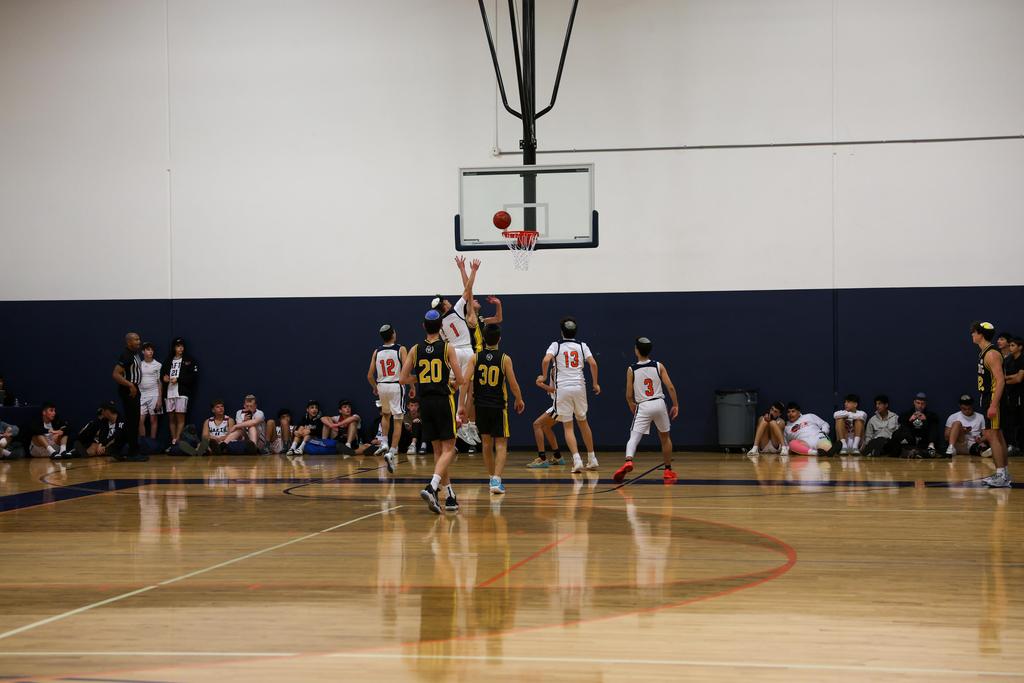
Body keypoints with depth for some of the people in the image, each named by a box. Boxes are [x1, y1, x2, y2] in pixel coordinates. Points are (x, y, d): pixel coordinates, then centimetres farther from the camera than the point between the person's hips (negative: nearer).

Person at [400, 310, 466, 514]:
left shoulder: (415, 349, 3)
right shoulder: (447, 348, -5)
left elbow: (403, 378, 2)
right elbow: (461, 380, -8)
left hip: (425, 402, 4)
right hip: (443, 400, -4)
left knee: (438, 450, 12)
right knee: (448, 449, -1)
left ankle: (450, 496, 14)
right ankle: (431, 487, -24)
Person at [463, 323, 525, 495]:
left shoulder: (475, 357, -2)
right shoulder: (505, 359, -7)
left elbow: (467, 381, -9)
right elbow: (513, 384, -6)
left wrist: (464, 403, -5)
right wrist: (519, 400, 11)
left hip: (481, 405, 3)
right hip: (499, 406, -3)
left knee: (487, 442, 18)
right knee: (501, 444, 0)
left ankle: (491, 477, 30)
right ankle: (496, 480, -16)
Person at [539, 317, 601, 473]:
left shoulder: (556, 345, 3)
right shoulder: (582, 346, 9)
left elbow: (546, 360, -14)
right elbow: (593, 363, -3)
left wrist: (544, 376, 2)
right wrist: (595, 384, 8)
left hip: (562, 387, -2)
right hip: (579, 386, 3)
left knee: (568, 426, 1)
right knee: (582, 422, 19)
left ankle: (577, 460, -15)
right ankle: (592, 459, 25)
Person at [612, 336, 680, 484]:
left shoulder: (631, 370, 0)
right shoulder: (659, 366, 3)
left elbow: (629, 395, 2)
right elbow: (670, 387, -3)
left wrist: (632, 406, 22)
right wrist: (675, 405, 7)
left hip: (643, 407, -2)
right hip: (659, 404, 2)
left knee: (633, 437, -6)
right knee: (665, 437, 21)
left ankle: (628, 461, -35)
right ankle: (668, 471, 25)